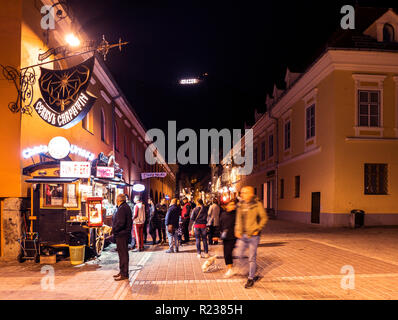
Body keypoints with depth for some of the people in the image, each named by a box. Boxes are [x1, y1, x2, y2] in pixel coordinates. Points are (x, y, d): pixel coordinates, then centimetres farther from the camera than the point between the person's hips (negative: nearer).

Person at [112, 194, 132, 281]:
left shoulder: (122, 208, -18)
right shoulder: (126, 207, 15)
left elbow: (120, 223, -25)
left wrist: (113, 229, -12)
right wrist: (113, 229, 17)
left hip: (121, 234, -11)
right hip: (124, 233, 11)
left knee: (123, 254, -5)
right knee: (122, 253, 16)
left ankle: (124, 274, 0)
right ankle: (122, 272, 25)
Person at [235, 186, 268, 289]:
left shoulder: (257, 204, -9)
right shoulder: (240, 205, 6)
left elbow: (264, 218, -5)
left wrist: (258, 229, -10)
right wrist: (237, 231, 6)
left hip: (253, 235, -5)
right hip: (242, 235, 6)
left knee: (252, 258, 3)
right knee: (239, 255, 10)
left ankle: (251, 278, 19)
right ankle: (253, 268, 36)